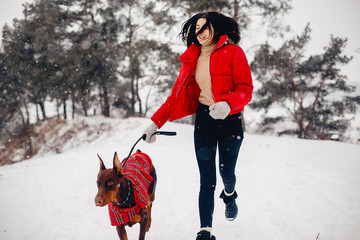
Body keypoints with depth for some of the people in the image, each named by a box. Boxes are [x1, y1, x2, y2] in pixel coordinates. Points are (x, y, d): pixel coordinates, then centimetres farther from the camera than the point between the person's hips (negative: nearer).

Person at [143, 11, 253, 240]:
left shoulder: (233, 52, -5)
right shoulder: (191, 59, 8)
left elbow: (246, 90, -11)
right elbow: (178, 95, 8)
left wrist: (226, 104, -32)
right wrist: (156, 122, -1)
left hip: (229, 120, -2)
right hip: (203, 120, 3)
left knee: (226, 172, 7)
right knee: (207, 179, -2)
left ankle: (229, 195, 45)